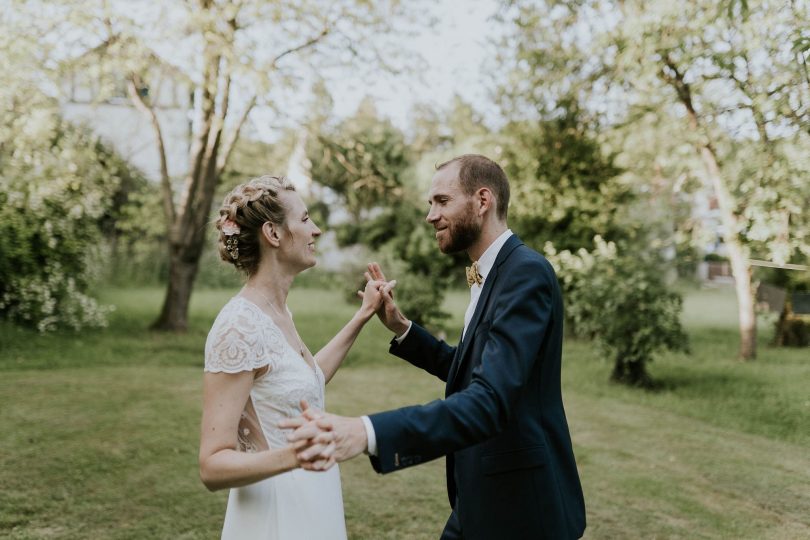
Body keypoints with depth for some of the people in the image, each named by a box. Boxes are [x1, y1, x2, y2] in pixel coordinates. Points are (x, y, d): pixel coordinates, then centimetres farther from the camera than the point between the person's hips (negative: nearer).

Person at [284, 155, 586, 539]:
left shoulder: (527, 273, -20)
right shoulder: (491, 274, 10)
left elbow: (489, 402, -32)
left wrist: (367, 433, -44)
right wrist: (401, 328, 4)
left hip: (522, 507, -9)